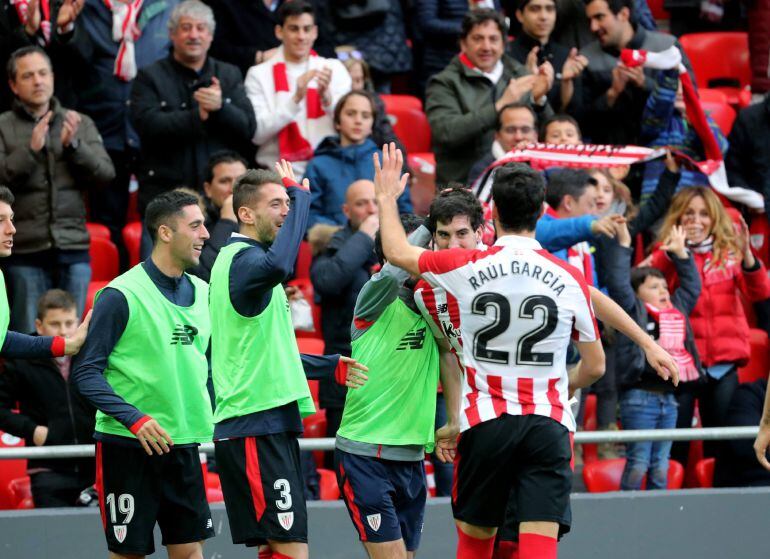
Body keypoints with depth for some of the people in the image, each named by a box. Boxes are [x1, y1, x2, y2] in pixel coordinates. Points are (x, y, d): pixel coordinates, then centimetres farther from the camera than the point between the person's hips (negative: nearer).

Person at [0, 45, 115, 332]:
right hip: (25, 250, -2)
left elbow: (106, 174, 3)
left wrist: (73, 145, -12)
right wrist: (31, 149, -20)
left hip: (73, 246, 2)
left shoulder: (80, 124, 13)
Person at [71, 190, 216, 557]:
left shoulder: (201, 293, 9)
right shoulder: (121, 296, -11)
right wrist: (134, 419, -23)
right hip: (127, 444, -6)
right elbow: (86, 372, -12)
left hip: (183, 442, 6)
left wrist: (211, 416, 11)